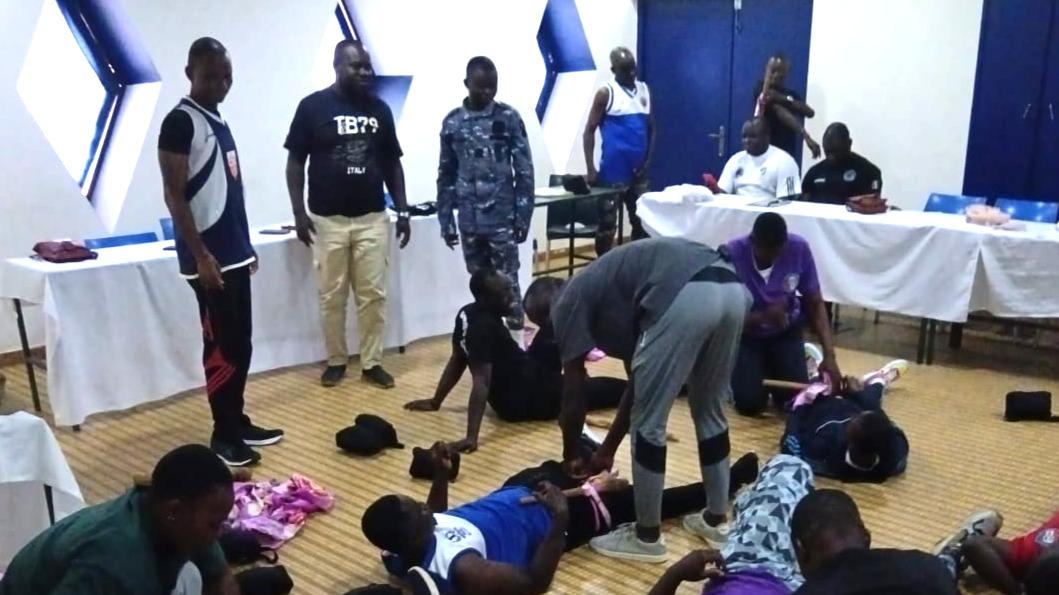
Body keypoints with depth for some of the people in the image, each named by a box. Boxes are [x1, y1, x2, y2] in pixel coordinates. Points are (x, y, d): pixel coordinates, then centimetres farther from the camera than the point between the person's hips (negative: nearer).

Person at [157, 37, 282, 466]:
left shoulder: (219, 121, 15)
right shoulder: (180, 122, -11)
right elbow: (174, 195, -15)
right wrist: (201, 255, -19)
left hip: (234, 253, 9)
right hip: (209, 257, -9)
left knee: (241, 344, 13)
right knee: (223, 347, -4)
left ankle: (238, 422, 24)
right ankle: (224, 436, 5)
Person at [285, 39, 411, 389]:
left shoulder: (379, 109, 6)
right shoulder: (313, 107, -3)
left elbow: (392, 164, 12)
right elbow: (295, 162, -1)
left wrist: (402, 210, 7)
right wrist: (299, 212, -7)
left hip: (373, 218, 3)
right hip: (328, 219, -2)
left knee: (373, 295, 4)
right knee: (332, 296, 6)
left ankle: (372, 363, 14)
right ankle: (336, 361, 20)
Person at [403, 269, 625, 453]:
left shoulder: (467, 314, -2)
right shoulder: (484, 328, -30)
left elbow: (457, 361, 7)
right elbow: (481, 382, -37)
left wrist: (436, 402, 18)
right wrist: (472, 437, -43)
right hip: (523, 400, -10)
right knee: (607, 387, 1)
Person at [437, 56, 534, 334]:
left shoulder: (509, 118, -2)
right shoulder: (452, 122, 4)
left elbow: (524, 171, -1)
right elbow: (446, 176, 9)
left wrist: (523, 215, -5)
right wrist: (446, 222, 7)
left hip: (502, 218, -3)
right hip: (469, 221, 3)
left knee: (507, 282, 1)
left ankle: (517, 340, 10)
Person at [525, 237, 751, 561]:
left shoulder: (568, 304, 16)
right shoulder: (605, 292, 37)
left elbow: (574, 397, 17)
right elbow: (639, 383, 39)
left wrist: (570, 457, 32)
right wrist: (607, 450, 45)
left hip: (684, 298, -9)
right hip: (732, 288, 9)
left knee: (648, 424, 9)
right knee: (710, 412, 27)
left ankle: (647, 537, 22)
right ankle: (716, 520, 40)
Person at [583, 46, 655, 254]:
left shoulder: (644, 90, 9)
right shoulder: (606, 93, -6)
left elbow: (650, 127, 15)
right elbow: (589, 130, -7)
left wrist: (648, 159, 3)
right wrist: (590, 169, -14)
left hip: (638, 171, 5)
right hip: (612, 172, -5)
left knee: (642, 222, 10)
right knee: (607, 224, 1)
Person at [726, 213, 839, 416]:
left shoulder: (799, 249, -21)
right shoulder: (732, 254, -29)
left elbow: (815, 303, -12)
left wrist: (829, 355, -22)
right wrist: (763, 316, -42)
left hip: (785, 332, 2)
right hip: (746, 334, -2)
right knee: (749, 403, -16)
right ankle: (751, 369, 19)